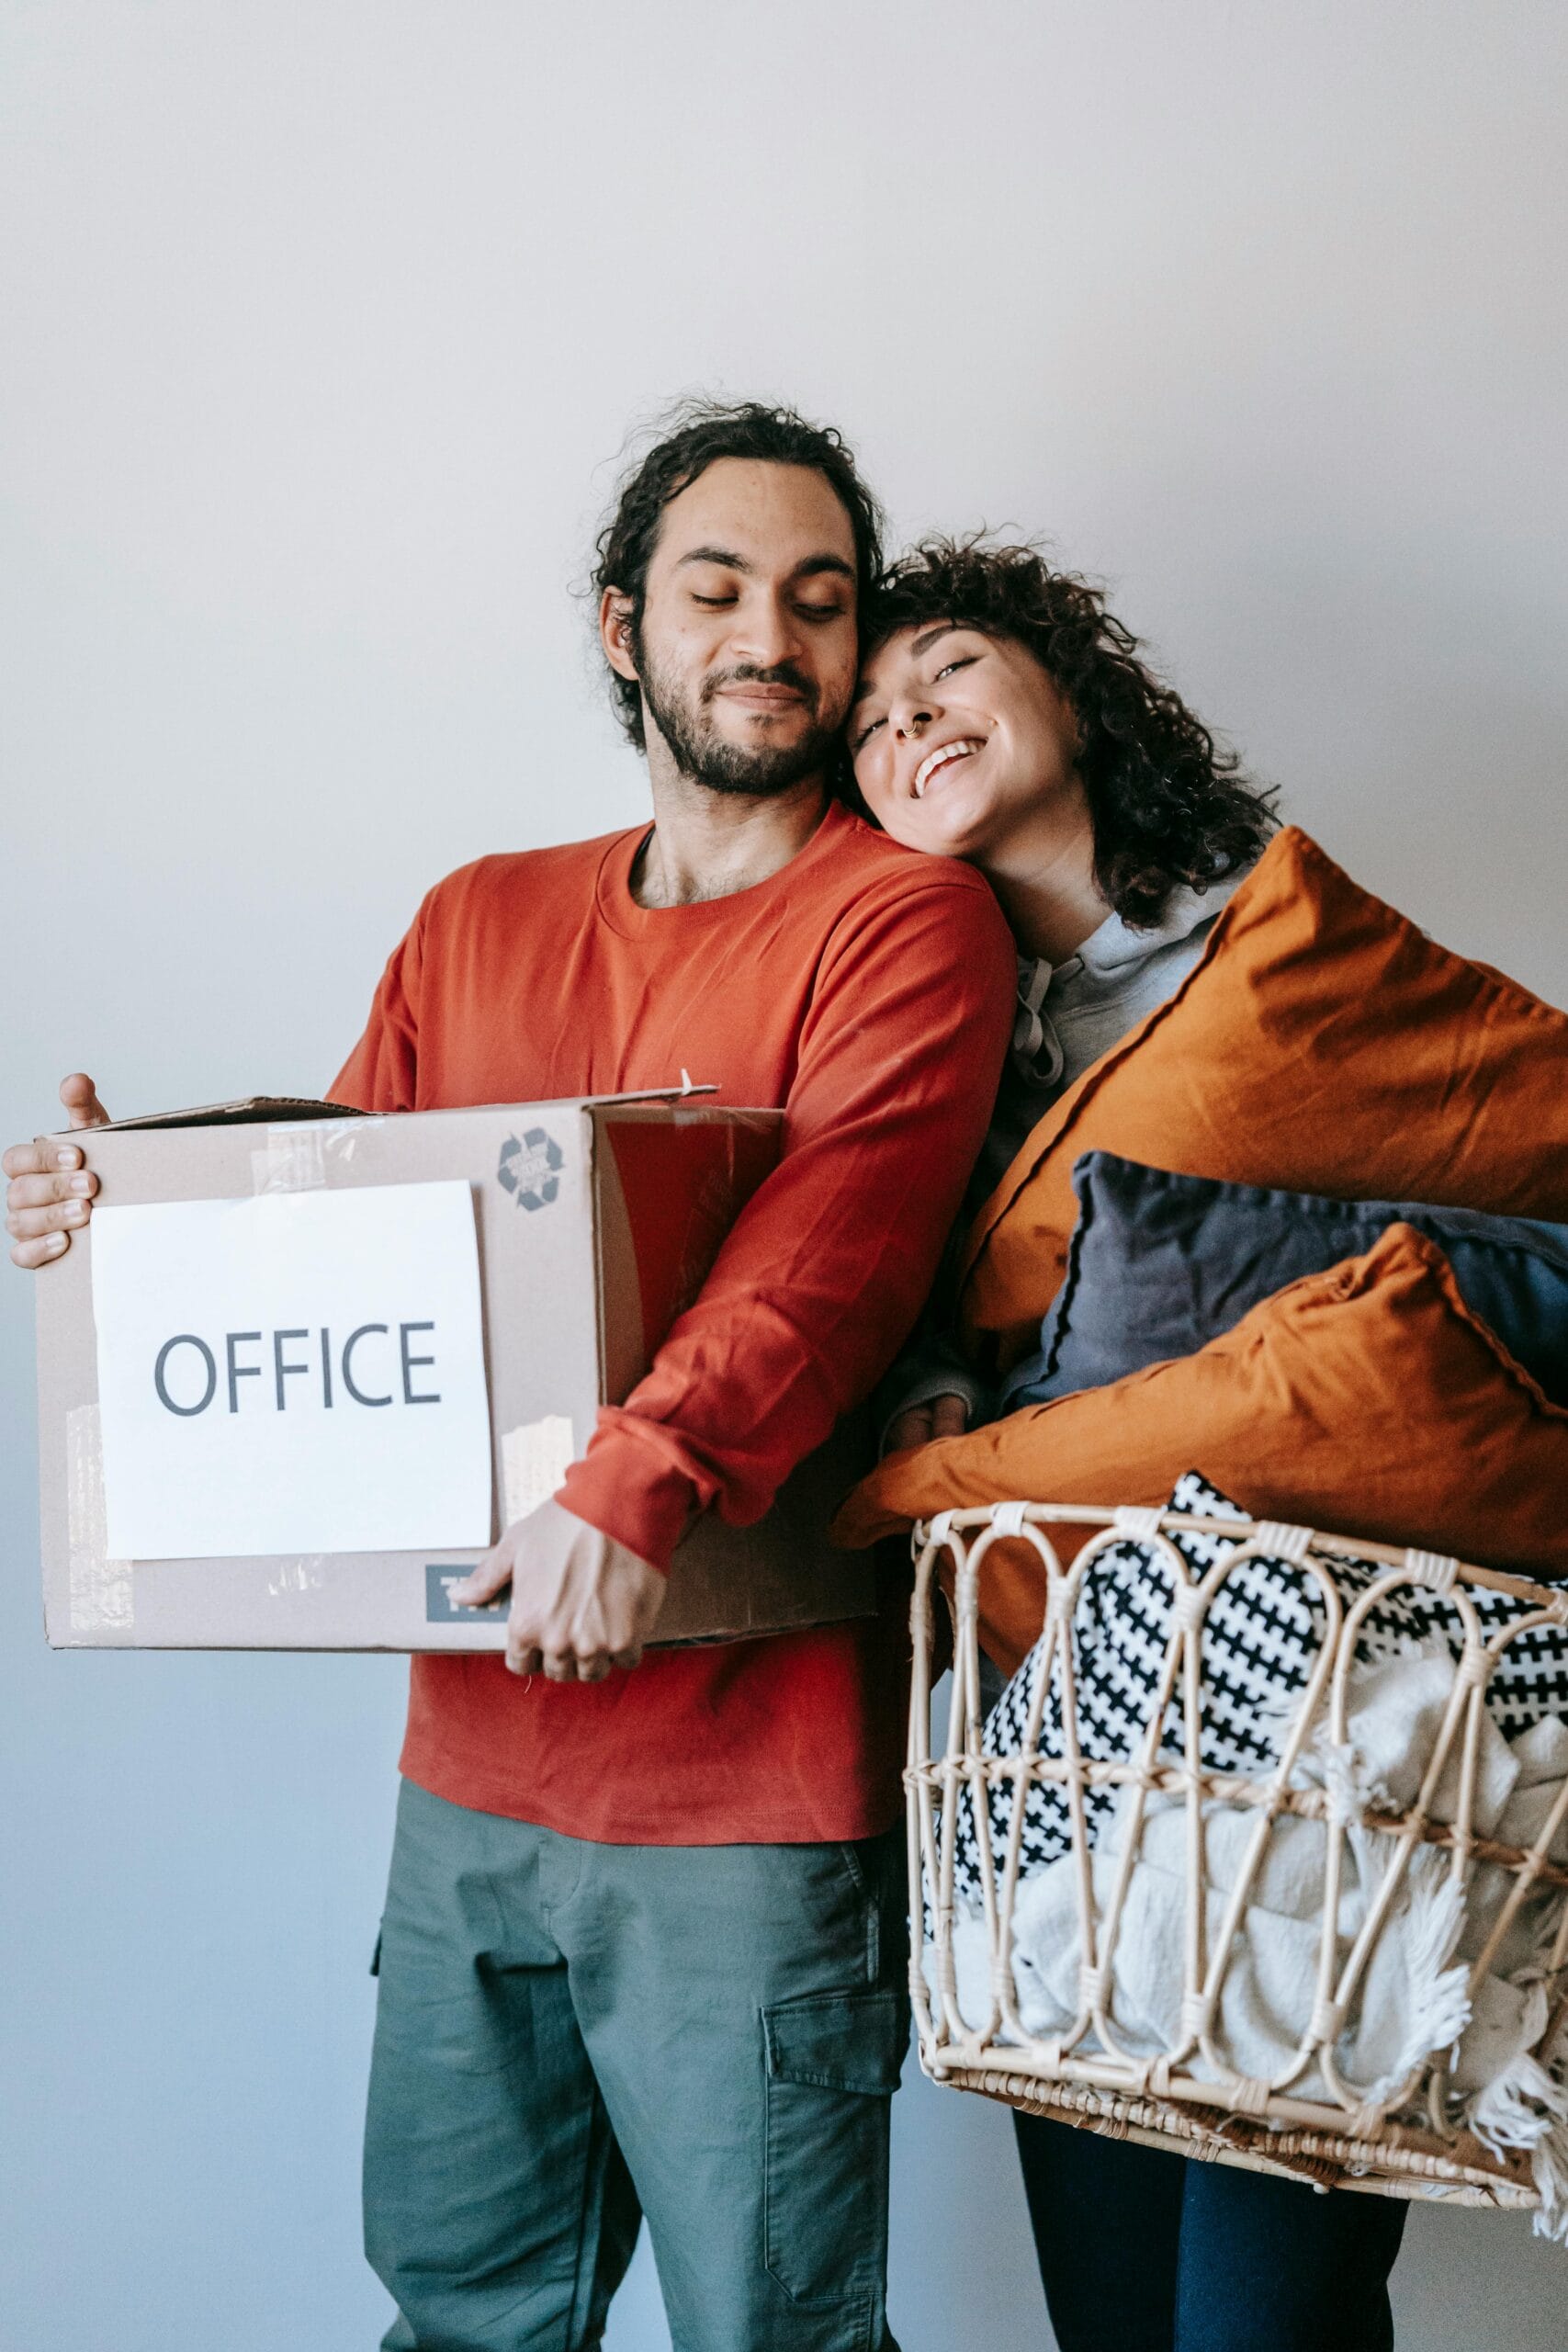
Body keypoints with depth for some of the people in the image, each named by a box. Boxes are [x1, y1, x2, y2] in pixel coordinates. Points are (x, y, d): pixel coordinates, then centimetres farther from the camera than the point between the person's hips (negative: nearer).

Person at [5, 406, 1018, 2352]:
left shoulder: (904, 917, -5)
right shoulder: (479, 923, 14)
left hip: (744, 1780, -5)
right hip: (470, 1761, 6)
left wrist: (639, 1479, -35)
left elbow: (837, 1235, -20)